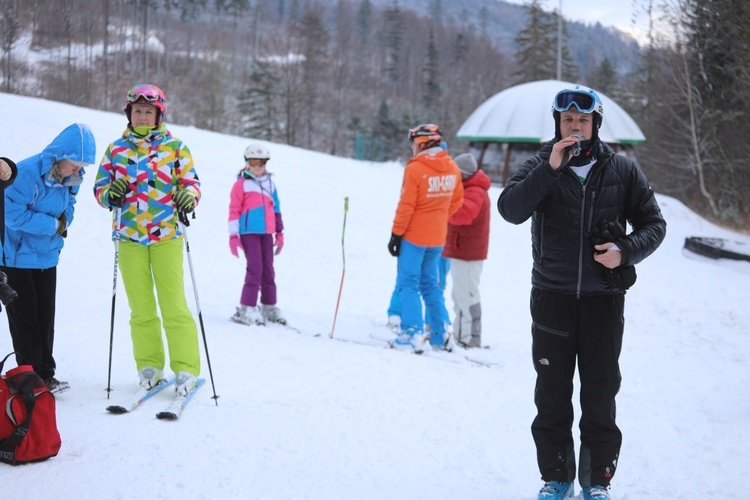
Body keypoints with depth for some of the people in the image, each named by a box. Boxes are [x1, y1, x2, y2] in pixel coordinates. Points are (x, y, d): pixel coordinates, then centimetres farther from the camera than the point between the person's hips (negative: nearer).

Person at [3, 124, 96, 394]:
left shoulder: (71, 178, -4)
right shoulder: (26, 172, -26)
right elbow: (14, 215, -27)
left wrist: (65, 220, -9)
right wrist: (53, 225, -22)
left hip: (47, 255, 6)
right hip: (16, 255, -6)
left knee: (46, 315, 9)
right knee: (25, 316, -1)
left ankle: (45, 374, 18)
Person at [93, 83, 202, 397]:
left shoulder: (175, 147, 5)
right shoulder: (116, 149, 10)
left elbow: (190, 181, 6)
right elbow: (100, 186, 13)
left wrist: (188, 196, -16)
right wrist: (110, 193, -10)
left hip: (167, 235, -2)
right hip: (129, 236, 2)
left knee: (174, 305, -6)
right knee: (140, 307, 6)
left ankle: (185, 369, 0)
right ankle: (149, 366, 17)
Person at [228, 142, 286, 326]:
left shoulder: (270, 183, 15)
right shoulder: (241, 183, -2)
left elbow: (276, 209, 20)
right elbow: (234, 209, -5)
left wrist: (279, 233, 18)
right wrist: (233, 235, -9)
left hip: (266, 232, 6)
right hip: (249, 231, -6)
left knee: (268, 269, 10)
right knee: (255, 268, -11)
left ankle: (269, 307, 20)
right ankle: (246, 309, -8)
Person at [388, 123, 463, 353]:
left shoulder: (415, 169, -16)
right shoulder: (452, 169, 3)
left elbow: (406, 206, -15)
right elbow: (456, 201, 13)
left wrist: (396, 233, -8)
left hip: (414, 236, -6)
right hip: (438, 238, 6)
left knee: (408, 283, 0)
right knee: (430, 284, 16)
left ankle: (413, 333, -8)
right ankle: (440, 335, 18)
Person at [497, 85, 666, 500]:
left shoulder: (622, 170, 3)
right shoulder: (540, 167, 1)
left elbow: (653, 223, 8)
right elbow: (510, 209, -15)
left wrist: (626, 250, -11)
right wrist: (550, 169, -22)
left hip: (603, 299, 0)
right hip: (552, 297, 0)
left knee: (600, 395, 5)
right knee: (552, 393, 9)